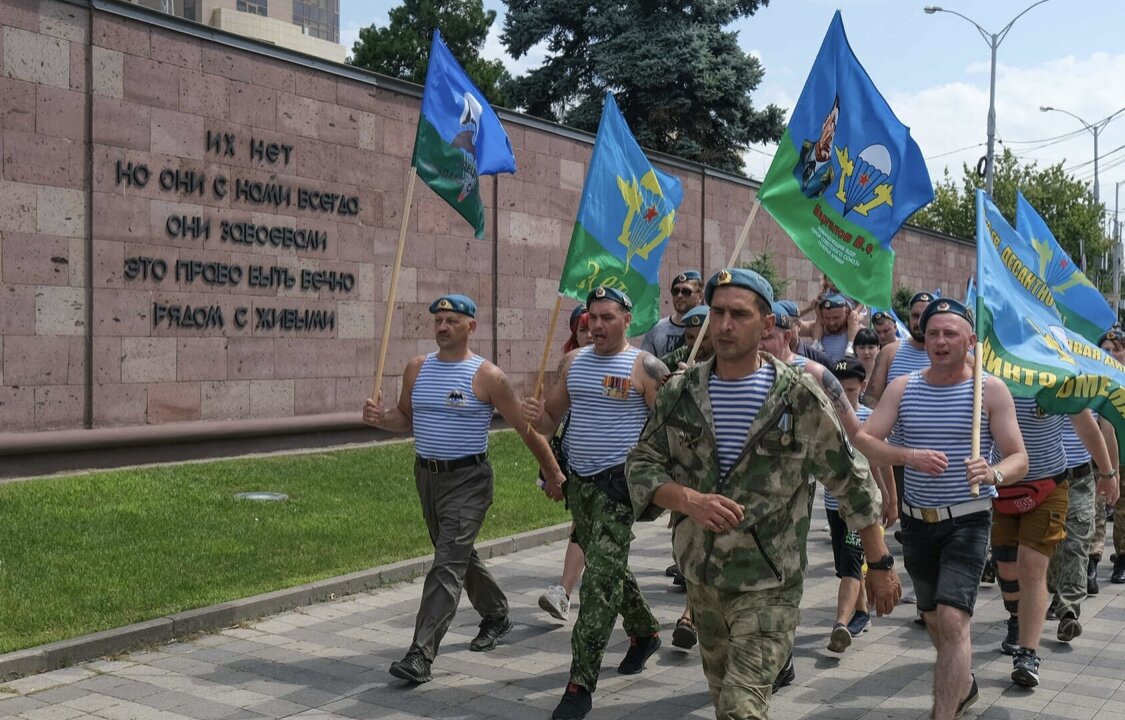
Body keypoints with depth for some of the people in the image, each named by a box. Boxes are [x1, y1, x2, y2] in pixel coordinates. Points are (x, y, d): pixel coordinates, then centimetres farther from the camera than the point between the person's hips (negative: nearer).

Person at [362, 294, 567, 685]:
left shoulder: (487, 376, -11)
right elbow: (406, 417, 16)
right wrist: (380, 417, -7)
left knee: (447, 566, -14)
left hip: (467, 480, -7)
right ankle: (496, 615, 43)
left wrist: (553, 474, -1)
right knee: (461, 557, 21)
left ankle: (421, 655, -15)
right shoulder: (417, 368, 5)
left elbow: (526, 428, -5)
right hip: (427, 476, 7)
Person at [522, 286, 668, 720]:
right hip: (579, 480, 6)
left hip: (619, 481, -6)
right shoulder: (574, 361, 9)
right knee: (609, 569, 19)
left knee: (600, 578, -10)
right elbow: (551, 418, 14)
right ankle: (644, 632, 43)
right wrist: (536, 416, -9)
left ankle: (581, 684, -7)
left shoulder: (644, 367, -8)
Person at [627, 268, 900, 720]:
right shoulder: (679, 393, 0)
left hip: (768, 584, -4)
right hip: (701, 575, 5)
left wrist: (879, 564, 2)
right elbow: (641, 466, 1)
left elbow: (852, 481, -1)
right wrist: (689, 500, -19)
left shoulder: (799, 398, -9)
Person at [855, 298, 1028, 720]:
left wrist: (993, 474, -30)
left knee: (952, 619, -19)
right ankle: (963, 685, 48)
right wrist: (909, 456, -27)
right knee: (933, 620, 20)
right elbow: (863, 442, -9)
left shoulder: (991, 390, -6)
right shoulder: (902, 388, 1)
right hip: (917, 522, 4)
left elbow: (1019, 460, -8)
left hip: (967, 521, -4)